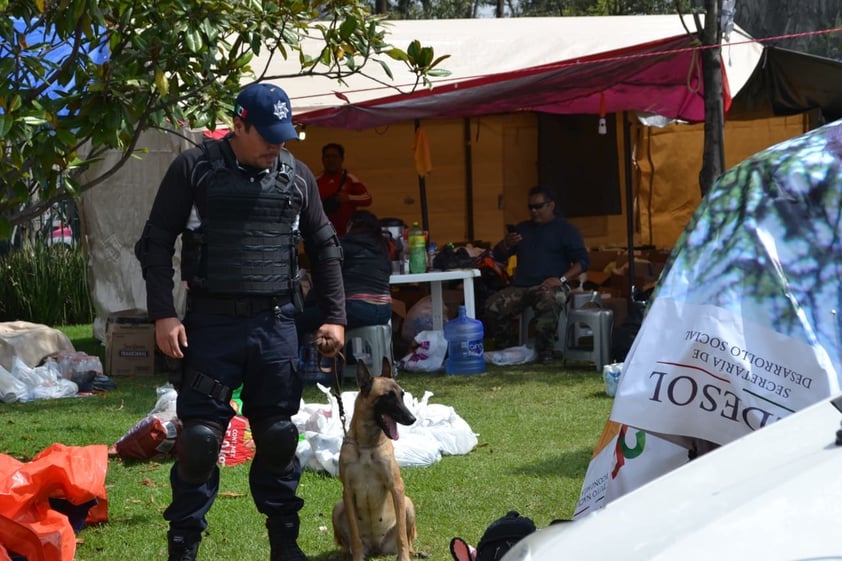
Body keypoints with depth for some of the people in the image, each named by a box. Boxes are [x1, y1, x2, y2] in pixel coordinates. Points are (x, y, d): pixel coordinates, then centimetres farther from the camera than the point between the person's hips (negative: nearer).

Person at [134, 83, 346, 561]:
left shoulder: (297, 176, 7)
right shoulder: (194, 170, -2)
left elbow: (325, 248, 15)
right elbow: (156, 243, 0)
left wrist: (335, 317, 9)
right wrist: (163, 315, -8)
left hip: (276, 324, 3)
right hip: (211, 323, -2)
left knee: (277, 436, 6)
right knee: (199, 438, -3)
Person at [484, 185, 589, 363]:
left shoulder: (565, 229, 8)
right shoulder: (522, 228, 23)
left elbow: (583, 261, -1)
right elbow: (499, 256, 21)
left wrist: (561, 279, -16)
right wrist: (506, 244, -3)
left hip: (550, 286, -5)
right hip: (521, 286, 5)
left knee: (549, 301, -41)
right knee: (492, 305, -22)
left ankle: (544, 352, -30)